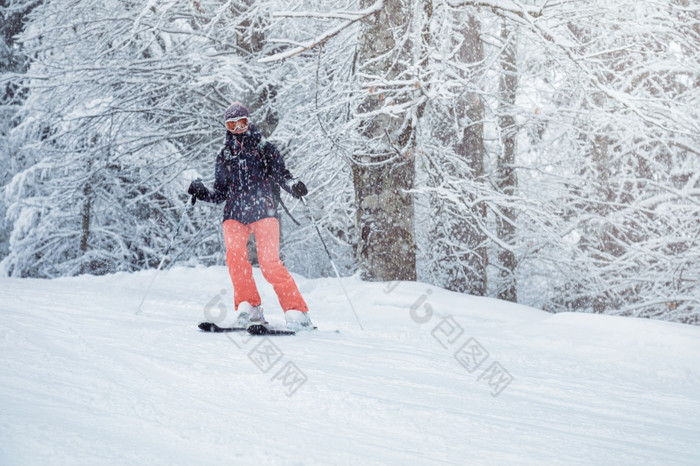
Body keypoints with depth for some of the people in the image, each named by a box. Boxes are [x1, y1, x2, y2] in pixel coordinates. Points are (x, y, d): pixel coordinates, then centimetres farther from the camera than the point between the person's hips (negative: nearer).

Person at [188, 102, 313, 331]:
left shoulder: (263, 149, 11)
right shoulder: (224, 156, 19)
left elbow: (281, 174, 4)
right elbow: (220, 193, 20)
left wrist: (293, 185, -18)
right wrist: (200, 193, 1)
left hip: (263, 211, -3)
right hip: (235, 213, 3)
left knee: (269, 262, -18)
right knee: (234, 253, -25)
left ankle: (297, 312, -14)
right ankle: (249, 308, -18)